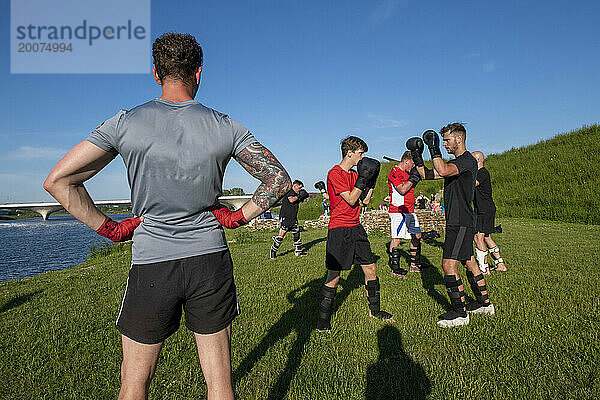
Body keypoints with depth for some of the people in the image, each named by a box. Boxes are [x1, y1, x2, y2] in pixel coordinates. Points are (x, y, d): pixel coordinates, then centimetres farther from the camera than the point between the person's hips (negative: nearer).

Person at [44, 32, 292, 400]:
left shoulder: (126, 123, -4)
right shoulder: (225, 127, -3)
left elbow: (57, 181, -4)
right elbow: (280, 180, -2)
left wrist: (107, 227, 3)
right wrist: (239, 216, 3)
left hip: (151, 263, 0)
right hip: (210, 261, 1)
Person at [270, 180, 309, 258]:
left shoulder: (296, 194, 15)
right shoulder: (289, 191, -11)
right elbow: (291, 200, -28)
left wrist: (303, 197, 7)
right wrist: (299, 195, -19)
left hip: (293, 218, 9)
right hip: (285, 217, -9)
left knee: (297, 234, 11)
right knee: (282, 234, -11)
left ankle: (298, 251, 21)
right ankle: (273, 250, -1)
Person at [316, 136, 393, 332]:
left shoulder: (354, 174, 15)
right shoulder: (335, 173, -11)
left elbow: (365, 200, 14)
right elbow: (351, 200, -17)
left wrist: (371, 180, 7)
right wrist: (363, 178, -15)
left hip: (356, 228, 8)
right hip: (339, 230, -8)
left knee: (370, 269, 11)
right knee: (333, 276, -4)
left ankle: (374, 310, 28)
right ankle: (323, 319, 9)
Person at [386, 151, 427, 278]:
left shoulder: (407, 173, 18)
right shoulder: (394, 172, -11)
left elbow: (412, 186, 23)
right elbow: (402, 190, -19)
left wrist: (417, 176, 9)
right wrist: (413, 177, -14)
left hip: (410, 211, 10)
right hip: (398, 211, -10)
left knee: (416, 236, 12)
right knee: (397, 238, -10)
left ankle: (414, 264, 23)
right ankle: (394, 268, -5)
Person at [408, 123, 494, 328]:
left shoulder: (468, 160, -13)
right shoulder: (455, 162, 17)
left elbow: (443, 171, -32)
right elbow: (427, 175, 18)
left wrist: (434, 149, -23)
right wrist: (417, 157, 6)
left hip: (462, 223, -10)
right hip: (457, 222, 10)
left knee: (449, 264, -11)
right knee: (469, 263, 18)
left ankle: (460, 313, 0)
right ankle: (484, 304, 31)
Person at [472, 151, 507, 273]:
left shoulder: (483, 172, -12)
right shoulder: (478, 173, 19)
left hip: (485, 210, -10)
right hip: (482, 210, 10)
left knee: (478, 237, -13)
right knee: (487, 237, 14)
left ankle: (484, 268, -10)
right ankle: (500, 264, 23)